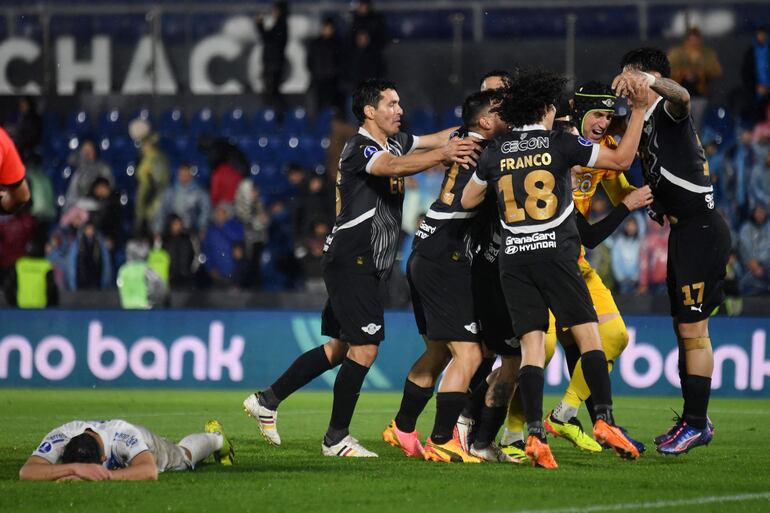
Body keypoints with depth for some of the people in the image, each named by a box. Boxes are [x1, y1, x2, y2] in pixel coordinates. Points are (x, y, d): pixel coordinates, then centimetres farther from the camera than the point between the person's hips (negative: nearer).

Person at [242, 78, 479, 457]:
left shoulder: (394, 142, 13)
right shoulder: (359, 148, -15)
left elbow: (435, 140, 17)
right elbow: (394, 167, -34)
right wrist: (444, 154, -45)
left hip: (365, 266, 10)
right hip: (350, 260, -10)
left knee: (339, 348, 15)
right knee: (365, 348, -11)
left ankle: (267, 400, 24)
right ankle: (336, 439, -4)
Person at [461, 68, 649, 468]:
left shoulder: (496, 151, 9)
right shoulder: (560, 143, -1)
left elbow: (467, 200, 21)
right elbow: (621, 159, 1)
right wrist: (639, 111, 8)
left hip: (513, 257, 3)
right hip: (555, 252, -3)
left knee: (531, 344, 0)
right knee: (588, 334, 2)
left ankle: (534, 435, -12)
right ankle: (604, 419, -8)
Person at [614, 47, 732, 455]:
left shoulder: (668, 112, -13)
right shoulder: (644, 122, 16)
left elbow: (681, 96, -37)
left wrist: (650, 80, -56)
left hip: (702, 230, -10)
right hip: (684, 232, 10)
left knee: (692, 329, -7)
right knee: (685, 328, 14)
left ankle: (696, 422, -1)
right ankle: (695, 420, 21)